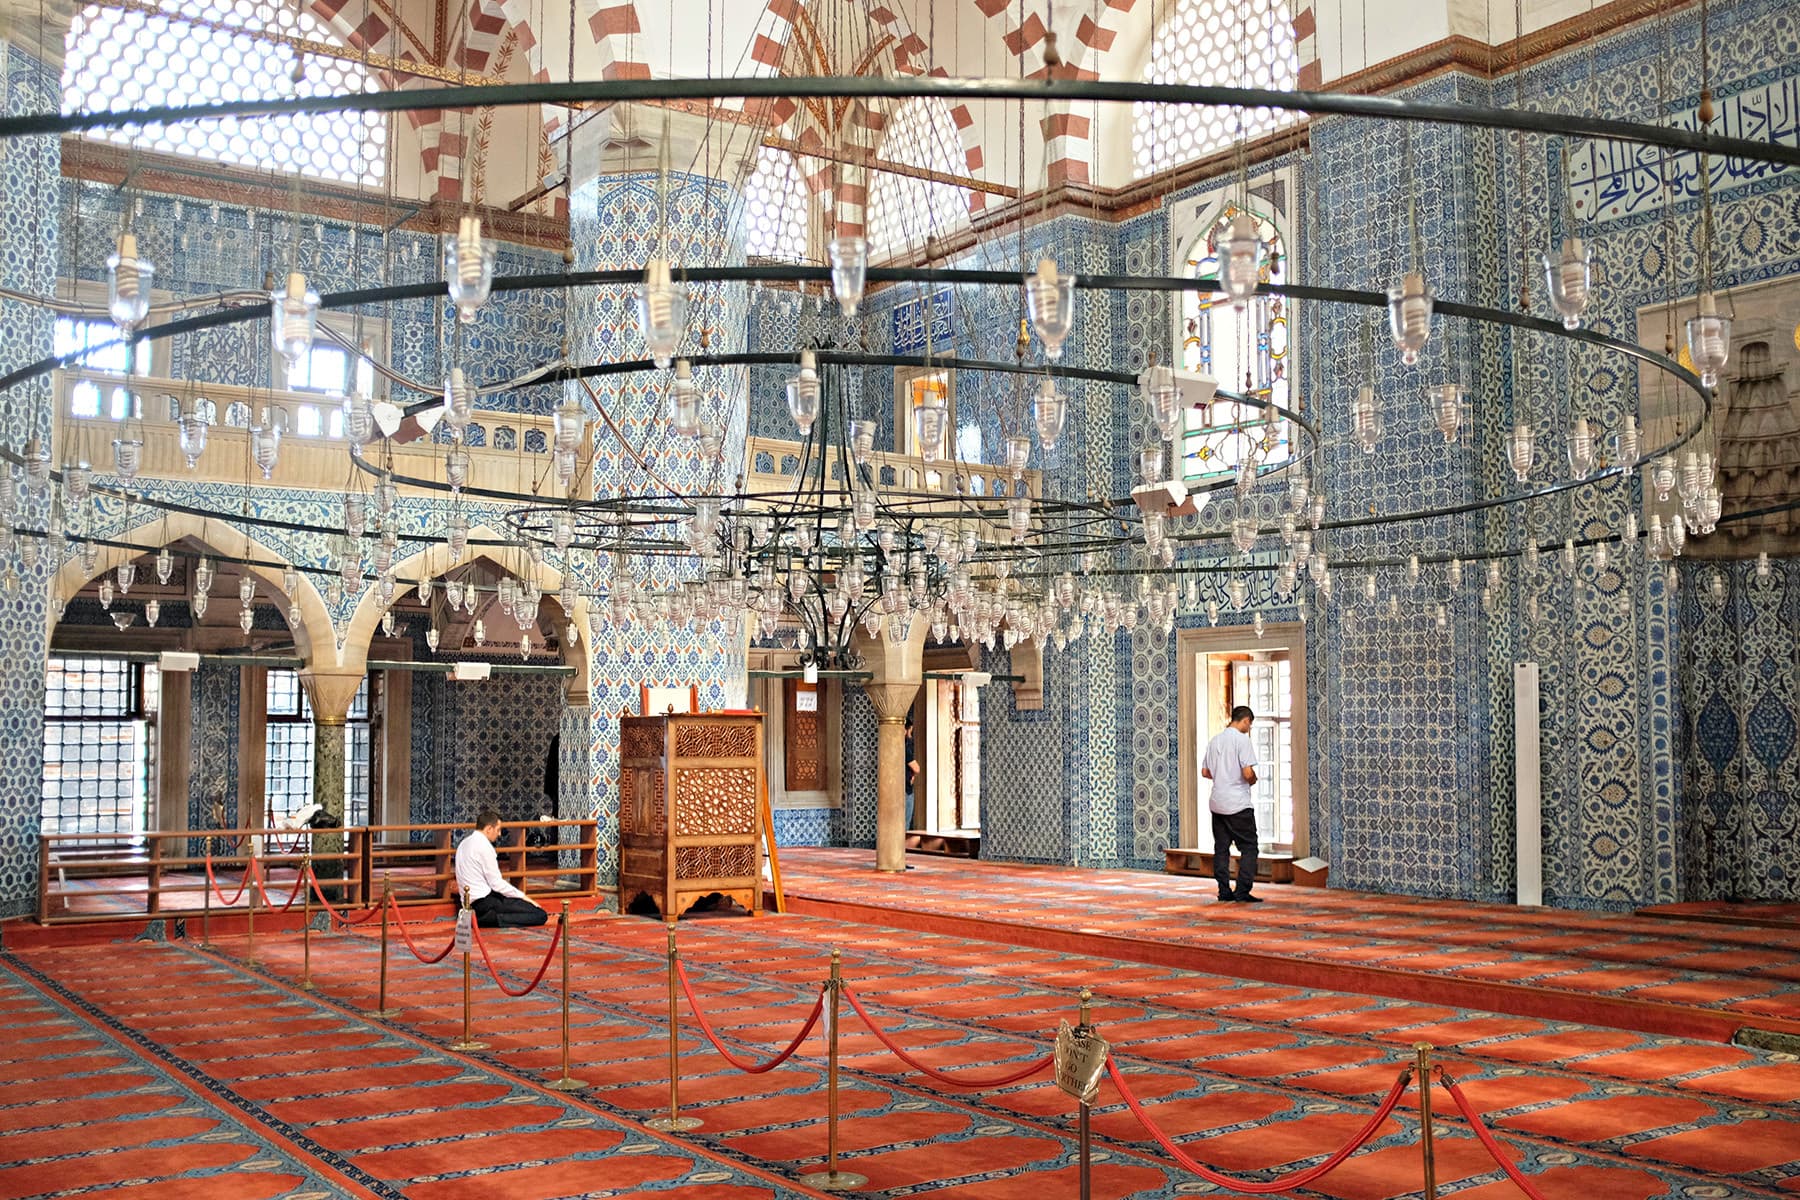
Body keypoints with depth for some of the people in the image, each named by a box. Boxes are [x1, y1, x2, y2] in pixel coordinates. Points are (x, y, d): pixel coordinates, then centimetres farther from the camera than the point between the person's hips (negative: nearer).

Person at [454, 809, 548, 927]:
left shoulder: (465, 843, 14)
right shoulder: (484, 846, -14)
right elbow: (496, 883, -15)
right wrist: (523, 897, -4)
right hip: (484, 903, -10)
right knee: (541, 915, -14)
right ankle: (493, 918, -15)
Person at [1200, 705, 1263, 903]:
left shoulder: (1214, 740, 12)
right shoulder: (1242, 739, -10)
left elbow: (1205, 772, 15)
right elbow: (1247, 773, -17)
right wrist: (1253, 781, 3)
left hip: (1217, 803, 7)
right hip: (1238, 804, -7)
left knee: (1221, 848, 10)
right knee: (1249, 848, 0)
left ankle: (1224, 891, 10)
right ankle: (1243, 891, -6)